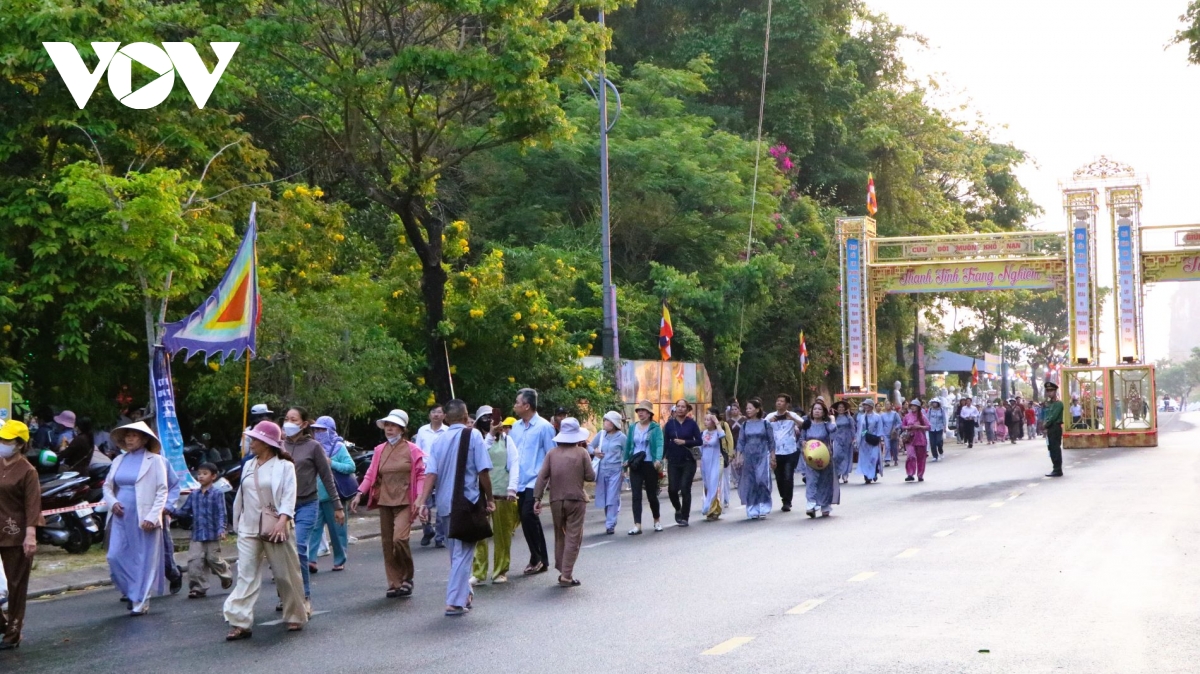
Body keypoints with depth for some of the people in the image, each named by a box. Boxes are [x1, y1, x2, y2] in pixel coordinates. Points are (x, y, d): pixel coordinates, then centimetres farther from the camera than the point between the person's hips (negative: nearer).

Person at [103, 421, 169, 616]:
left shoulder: (155, 461, -1)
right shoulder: (119, 460, 14)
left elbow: (162, 491, -5)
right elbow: (107, 486, 18)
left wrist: (152, 517, -15)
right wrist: (112, 502, -3)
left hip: (143, 518, -5)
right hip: (121, 517, 5)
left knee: (144, 560, -1)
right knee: (115, 557, -3)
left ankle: (141, 602, 7)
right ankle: (132, 592, 17)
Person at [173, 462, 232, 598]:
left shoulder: (217, 494, -7)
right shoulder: (194, 494, 8)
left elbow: (221, 513, -10)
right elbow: (185, 510, 10)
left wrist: (221, 529, -21)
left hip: (212, 535, -4)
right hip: (197, 535, 4)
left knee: (214, 559, 7)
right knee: (194, 561, -4)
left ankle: (226, 577, 35)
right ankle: (198, 588, 2)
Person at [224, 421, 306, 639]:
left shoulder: (284, 466, -5)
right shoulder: (248, 466, 13)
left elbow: (289, 496, -13)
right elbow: (241, 496, 18)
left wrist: (283, 520, -26)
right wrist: (238, 522, 19)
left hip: (276, 529, -5)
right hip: (249, 529, 5)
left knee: (287, 575, 5)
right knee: (246, 576, -3)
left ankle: (296, 617, 21)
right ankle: (240, 623, -6)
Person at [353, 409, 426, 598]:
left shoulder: (412, 450, -2)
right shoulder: (380, 450, 10)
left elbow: (421, 475, -4)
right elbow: (371, 474, 9)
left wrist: (420, 498, -15)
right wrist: (360, 494, -1)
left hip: (405, 502, -5)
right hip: (385, 502, 5)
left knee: (399, 538, -19)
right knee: (387, 543, 5)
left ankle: (407, 578, 1)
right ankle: (394, 584, 14)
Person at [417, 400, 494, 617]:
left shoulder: (439, 441, 5)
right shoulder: (473, 436, -7)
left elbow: (430, 473, -4)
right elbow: (483, 471, -11)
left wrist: (423, 502, -9)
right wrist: (489, 499, -1)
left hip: (445, 504, 5)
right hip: (467, 502, -5)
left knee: (455, 552, 19)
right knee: (463, 553, 0)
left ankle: (463, 593, 29)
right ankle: (456, 602, -3)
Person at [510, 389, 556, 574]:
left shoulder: (544, 427, -8)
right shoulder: (516, 426, 10)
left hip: (534, 481, -7)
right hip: (519, 482, 7)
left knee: (528, 516, -14)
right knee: (528, 519, 10)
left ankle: (539, 559, 0)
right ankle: (538, 560, 20)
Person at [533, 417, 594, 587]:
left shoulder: (552, 453, 2)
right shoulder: (582, 453, -5)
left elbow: (542, 476, -3)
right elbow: (590, 477, -5)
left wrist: (537, 498, -1)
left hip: (556, 500, 3)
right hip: (576, 500, -3)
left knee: (560, 535, 17)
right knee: (573, 537, 0)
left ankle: (561, 570, 21)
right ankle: (566, 576, -5)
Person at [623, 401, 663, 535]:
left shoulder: (655, 428, -6)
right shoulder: (633, 428, 8)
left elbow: (659, 444, -19)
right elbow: (628, 445, 16)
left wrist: (658, 459, -34)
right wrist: (625, 459, 9)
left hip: (650, 465, -3)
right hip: (635, 465, 3)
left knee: (651, 495, 9)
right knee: (636, 495, -5)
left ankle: (656, 521, 31)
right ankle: (637, 526, -7)